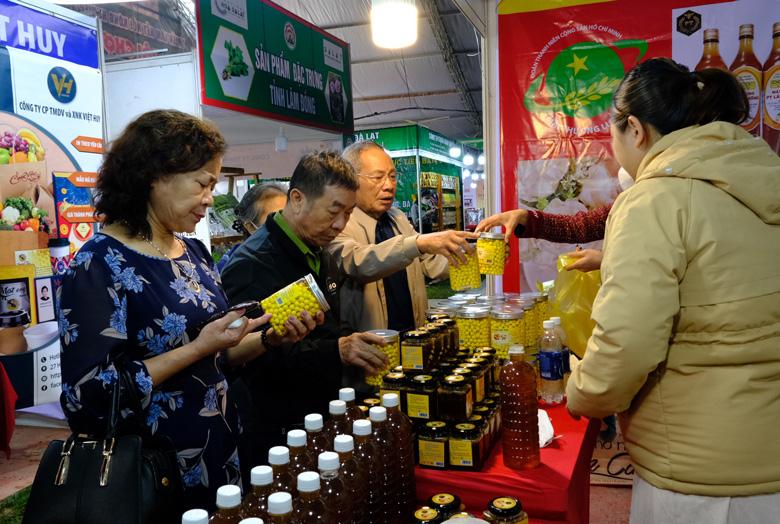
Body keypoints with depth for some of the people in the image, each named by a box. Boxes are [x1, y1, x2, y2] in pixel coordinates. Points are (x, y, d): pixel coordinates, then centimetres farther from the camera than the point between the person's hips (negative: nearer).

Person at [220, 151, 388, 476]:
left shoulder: (319, 255, 10)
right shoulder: (253, 263, -18)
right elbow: (256, 357, -26)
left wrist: (352, 344, 2)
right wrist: (336, 351, -33)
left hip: (320, 421, 8)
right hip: (275, 434, -8)